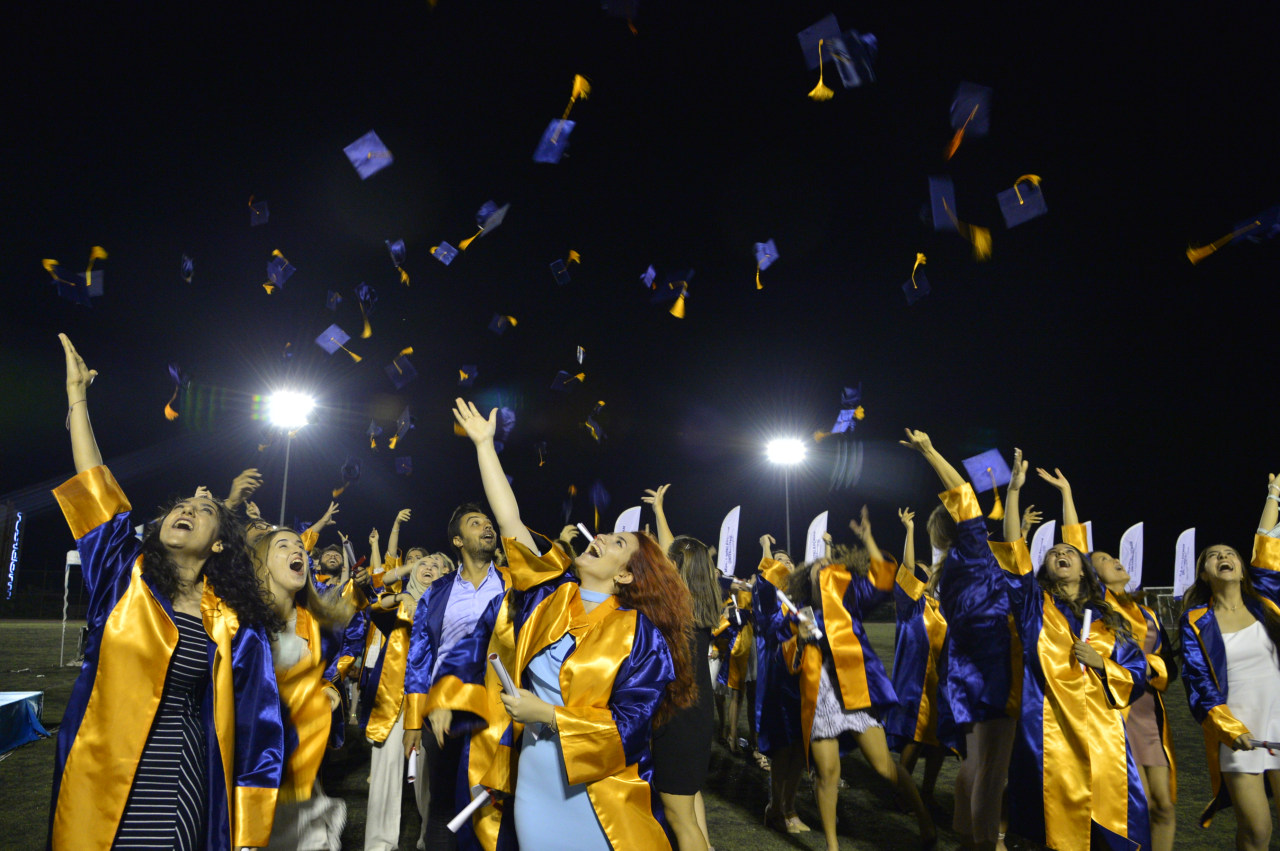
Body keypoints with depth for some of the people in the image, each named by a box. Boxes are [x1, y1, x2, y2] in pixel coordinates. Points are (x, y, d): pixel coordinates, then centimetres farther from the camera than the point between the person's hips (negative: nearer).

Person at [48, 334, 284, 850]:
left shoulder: (236, 625, 0)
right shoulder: (125, 578, 5)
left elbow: (256, 725, -1)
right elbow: (95, 491, 4)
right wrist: (77, 398, 7)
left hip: (183, 788, -1)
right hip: (101, 787, 1)